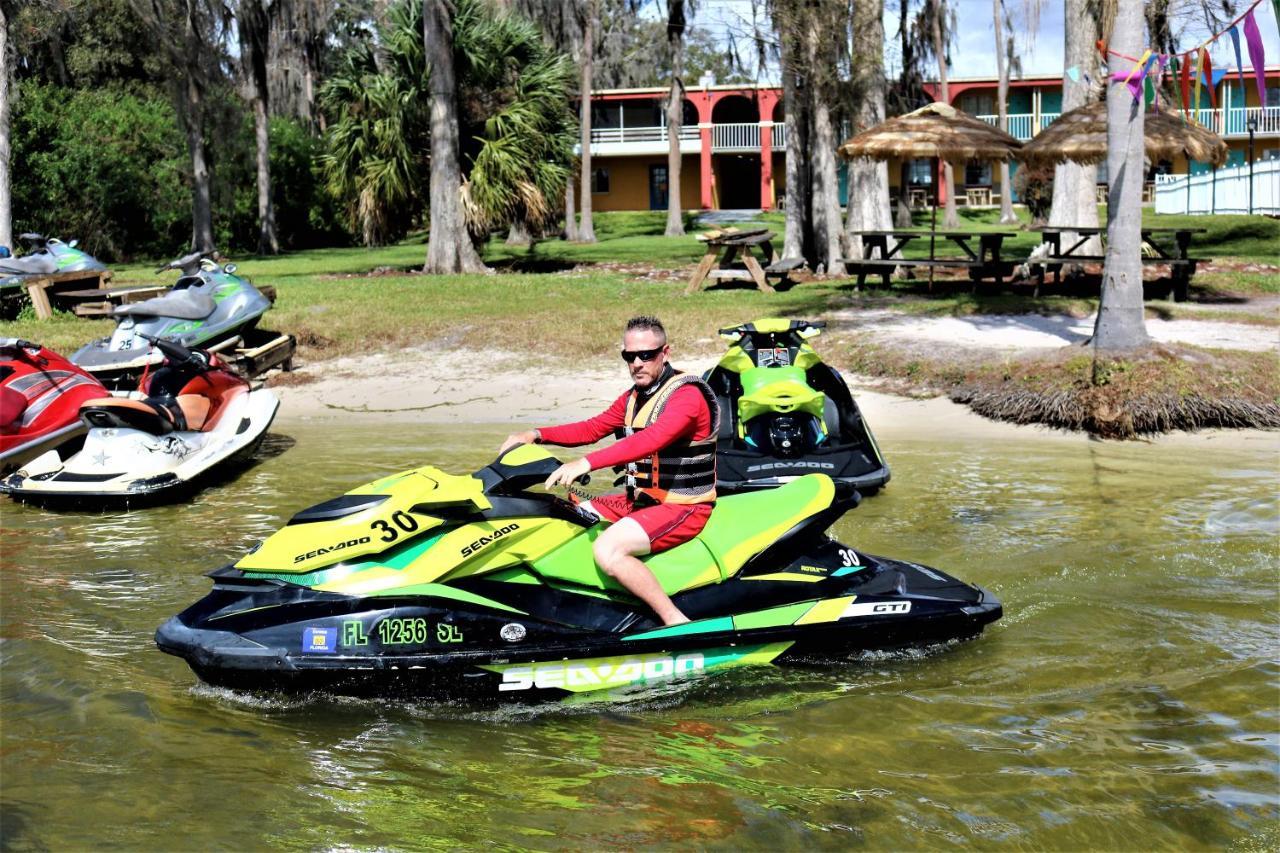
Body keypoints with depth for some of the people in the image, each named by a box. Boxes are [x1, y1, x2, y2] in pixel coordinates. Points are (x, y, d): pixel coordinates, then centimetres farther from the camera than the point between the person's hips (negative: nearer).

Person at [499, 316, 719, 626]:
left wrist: (585, 463, -42)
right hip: (640, 499, 10)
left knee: (607, 550, -29)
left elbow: (650, 439, -33)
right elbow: (592, 428, 16)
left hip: (683, 507, -10)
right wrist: (537, 434, 0)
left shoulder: (687, 394, -17)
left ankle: (677, 622, -22)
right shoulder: (633, 397, 13)